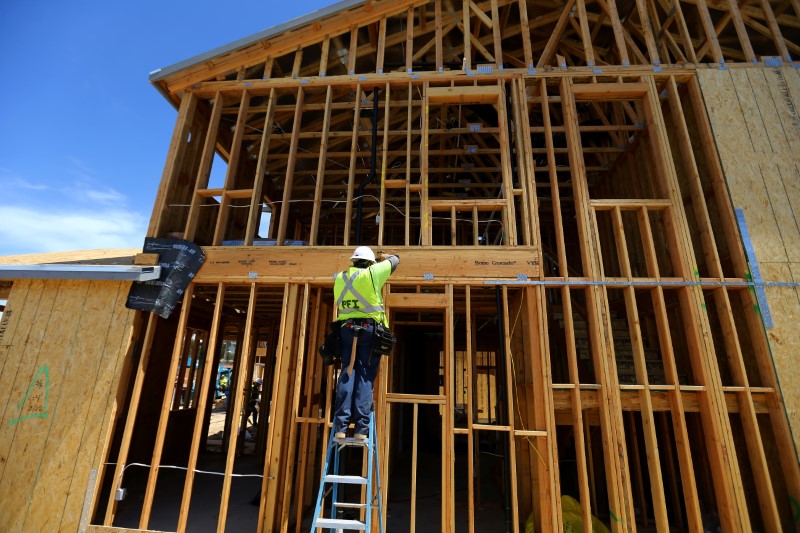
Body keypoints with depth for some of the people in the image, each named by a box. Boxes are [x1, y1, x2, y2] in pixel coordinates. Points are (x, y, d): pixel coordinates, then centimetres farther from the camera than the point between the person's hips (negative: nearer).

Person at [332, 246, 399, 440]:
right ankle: (361, 428, -1)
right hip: (369, 329, -3)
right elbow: (395, 260, 15)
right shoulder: (372, 273, 0)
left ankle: (340, 427, -2)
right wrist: (383, 257, 37)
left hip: (346, 329, 3)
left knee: (347, 375, 3)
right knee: (365, 377, -1)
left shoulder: (339, 278, 12)